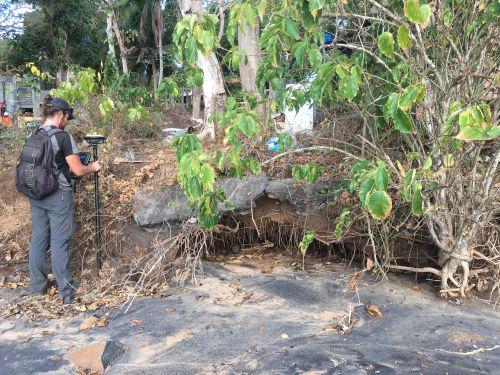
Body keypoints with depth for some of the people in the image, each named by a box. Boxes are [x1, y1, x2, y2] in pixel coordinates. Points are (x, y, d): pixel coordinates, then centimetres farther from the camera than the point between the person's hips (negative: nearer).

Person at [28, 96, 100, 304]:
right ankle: (66, 291, 7)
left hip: (36, 196, 6)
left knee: (38, 240, 13)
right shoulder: (63, 137, -14)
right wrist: (93, 167, 6)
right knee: (59, 242, -1)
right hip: (58, 197, -6)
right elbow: (78, 170, -13)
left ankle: (37, 286, 24)